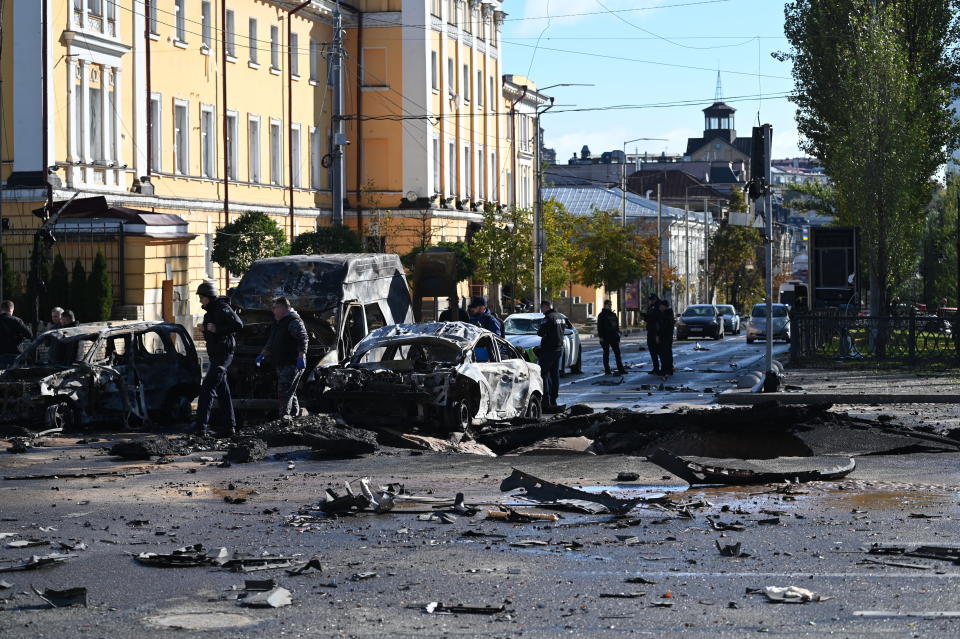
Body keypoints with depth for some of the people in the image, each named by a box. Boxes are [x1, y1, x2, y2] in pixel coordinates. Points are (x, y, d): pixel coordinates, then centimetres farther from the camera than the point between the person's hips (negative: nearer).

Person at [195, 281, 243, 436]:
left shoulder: (222, 309, -13)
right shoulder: (210, 311, 16)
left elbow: (238, 324, -22)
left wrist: (217, 329, -23)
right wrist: (205, 329, 6)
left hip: (223, 353, -10)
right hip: (215, 354, 10)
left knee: (207, 388, -16)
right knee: (222, 391, 13)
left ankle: (201, 425, -20)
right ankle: (228, 425, 18)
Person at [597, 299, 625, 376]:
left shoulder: (613, 314, 14)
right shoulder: (602, 315, -4)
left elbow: (617, 324, 21)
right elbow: (599, 326, -8)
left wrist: (618, 333, 12)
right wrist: (601, 336, -14)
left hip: (613, 337, 6)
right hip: (605, 337, -6)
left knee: (617, 352, 2)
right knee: (606, 353, 0)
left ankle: (620, 369, 3)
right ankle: (607, 370, 4)